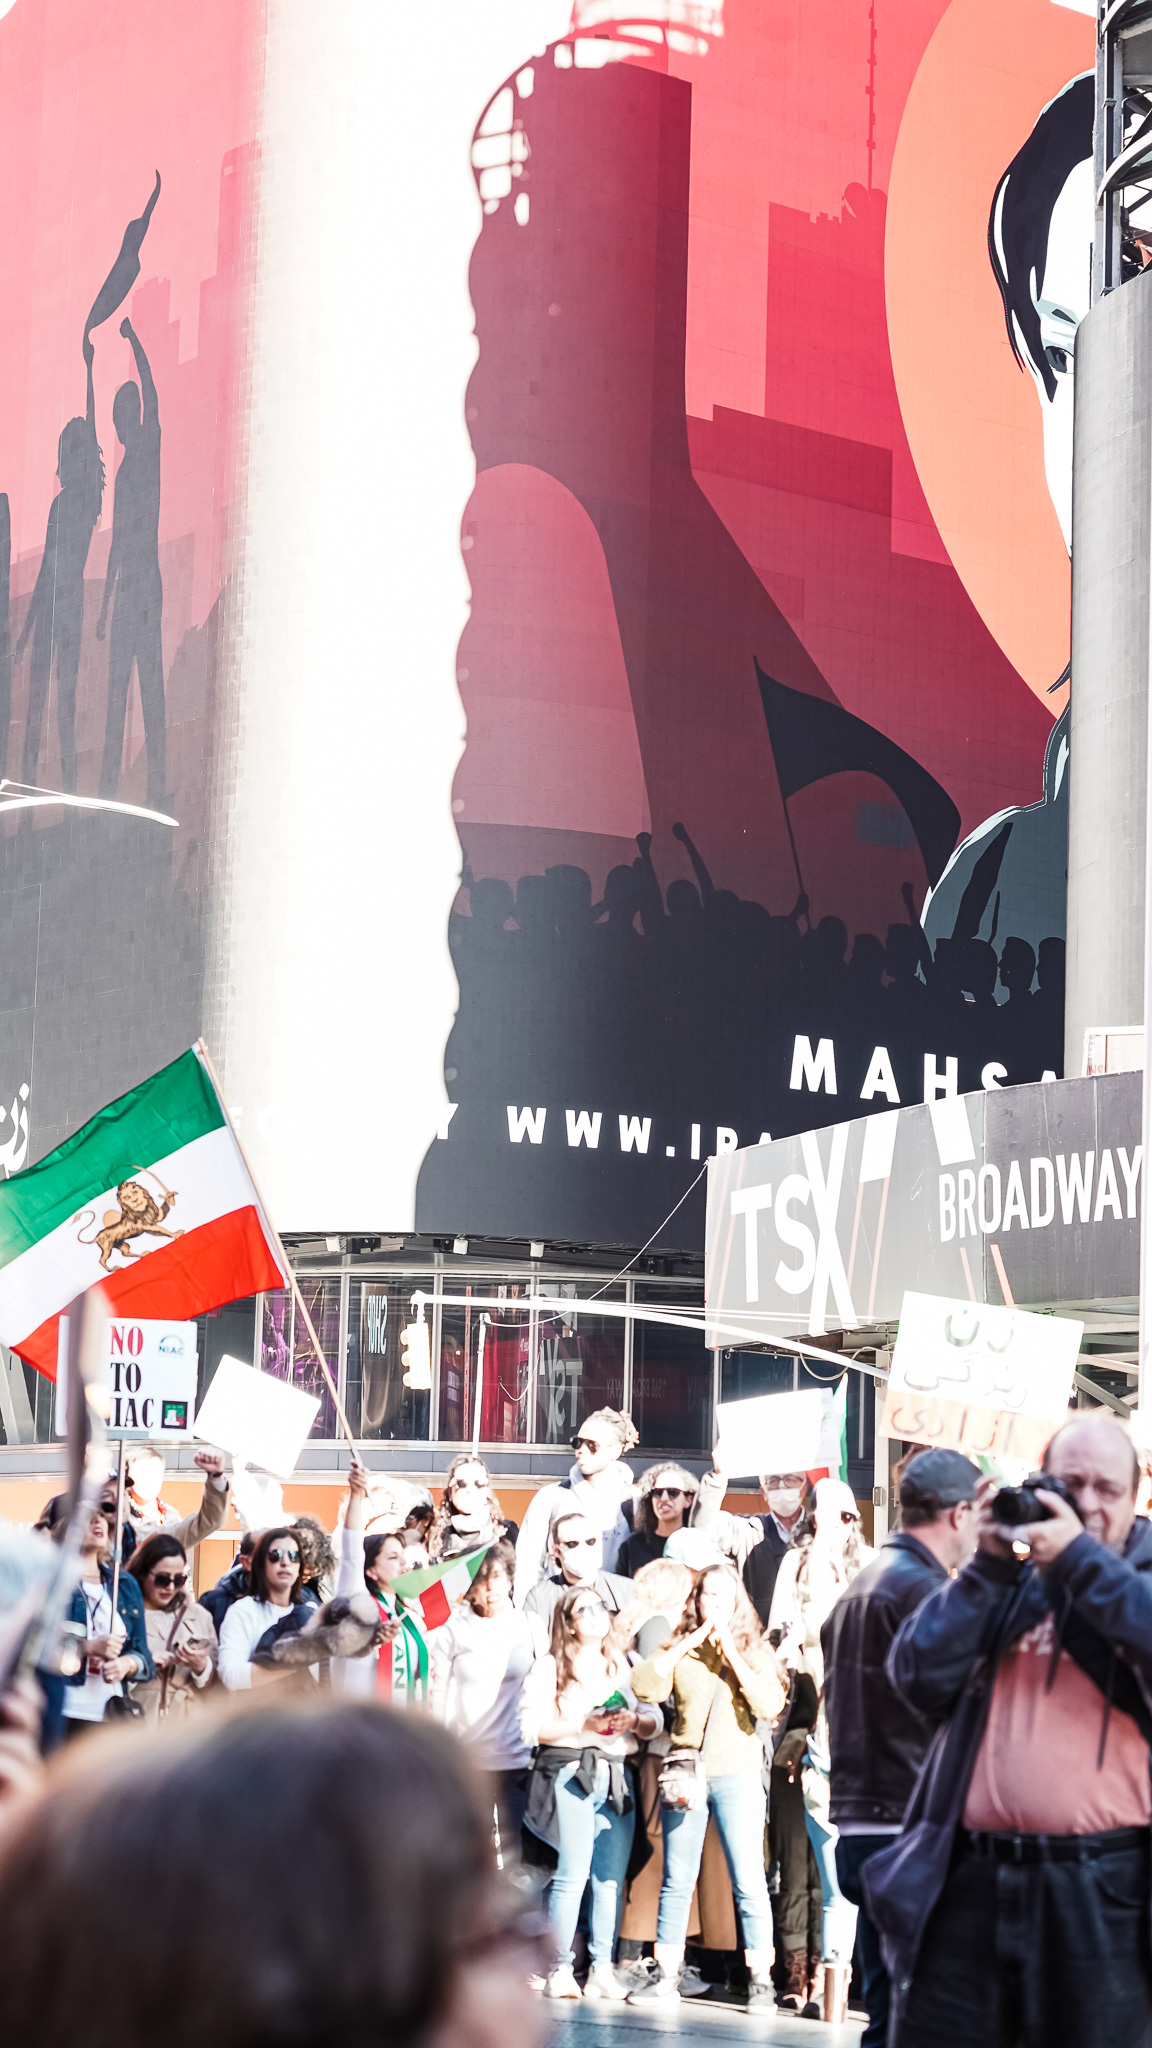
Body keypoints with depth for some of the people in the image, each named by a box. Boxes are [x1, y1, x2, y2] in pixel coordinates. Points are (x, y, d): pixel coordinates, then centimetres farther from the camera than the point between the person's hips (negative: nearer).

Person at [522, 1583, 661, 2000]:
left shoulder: (626, 1665, 18)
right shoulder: (551, 1667, 4)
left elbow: (654, 1722, 15)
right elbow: (532, 1727, -6)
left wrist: (634, 1722, -7)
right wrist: (586, 1725, -13)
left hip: (619, 1777, 5)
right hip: (571, 1773, -4)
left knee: (612, 1878, 2)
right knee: (573, 1875, -10)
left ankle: (602, 1970, 7)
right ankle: (560, 1971, -6)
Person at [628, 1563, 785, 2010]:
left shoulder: (755, 1650, 7)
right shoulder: (680, 1647, 10)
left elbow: (770, 1706, -9)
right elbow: (645, 1687, -7)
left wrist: (732, 1655, -11)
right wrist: (688, 1643, -9)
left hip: (738, 1777, -2)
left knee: (749, 1882, -6)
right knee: (676, 1881, 5)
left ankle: (760, 1980, -1)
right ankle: (665, 1977, 11)